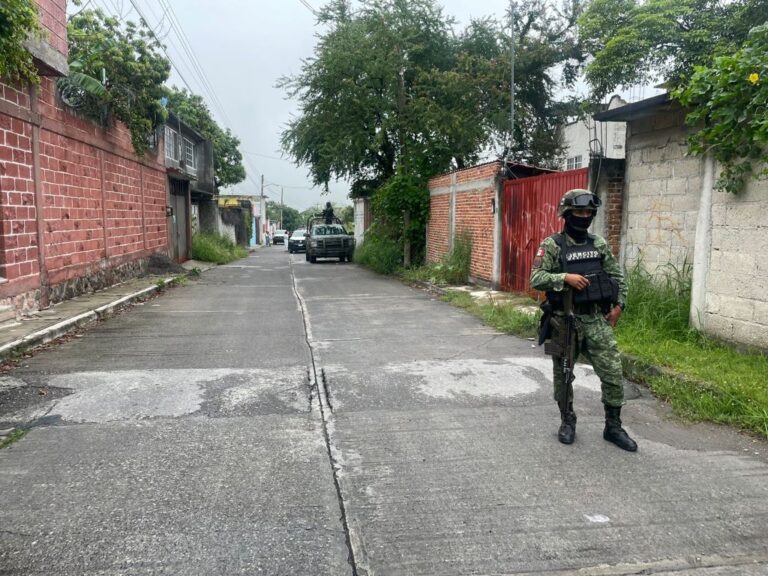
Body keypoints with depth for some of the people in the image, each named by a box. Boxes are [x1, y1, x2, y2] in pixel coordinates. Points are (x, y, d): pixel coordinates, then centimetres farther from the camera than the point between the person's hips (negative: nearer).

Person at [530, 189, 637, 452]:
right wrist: (565, 277, -27)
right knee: (563, 374, 9)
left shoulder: (600, 245, 8)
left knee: (613, 373, 1)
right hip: (565, 321, -3)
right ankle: (567, 421, 28)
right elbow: (536, 279, -15)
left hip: (598, 320, 3)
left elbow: (617, 276, 15)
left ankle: (613, 427, 16)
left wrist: (618, 305, 4)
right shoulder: (552, 245, -6)